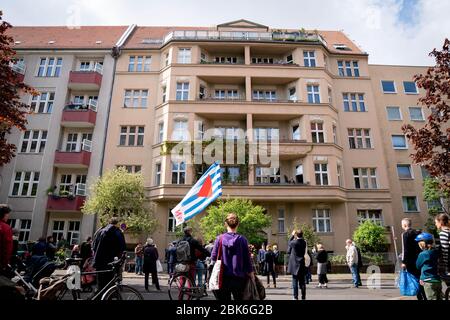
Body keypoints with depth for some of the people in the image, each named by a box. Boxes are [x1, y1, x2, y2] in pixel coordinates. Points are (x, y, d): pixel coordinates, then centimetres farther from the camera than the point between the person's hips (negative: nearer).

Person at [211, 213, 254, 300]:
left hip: (224, 277, 0)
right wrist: (251, 273, 6)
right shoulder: (242, 239, -6)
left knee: (224, 298, 12)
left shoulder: (220, 238, -6)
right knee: (238, 298, 15)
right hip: (239, 278, 0)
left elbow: (213, 257, -3)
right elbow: (247, 259, -3)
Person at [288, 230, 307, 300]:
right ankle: (303, 297, 16)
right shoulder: (304, 242, -1)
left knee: (295, 282, 3)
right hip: (302, 265, 4)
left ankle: (295, 297, 4)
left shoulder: (293, 242, -15)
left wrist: (292, 235, 13)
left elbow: (289, 244, 6)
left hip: (295, 265, -4)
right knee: (302, 282, 11)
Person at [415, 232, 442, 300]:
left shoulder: (423, 254, -16)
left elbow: (418, 266, -3)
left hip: (429, 282, -7)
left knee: (432, 298, -1)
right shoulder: (436, 252, 2)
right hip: (438, 280, 7)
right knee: (439, 298, 16)